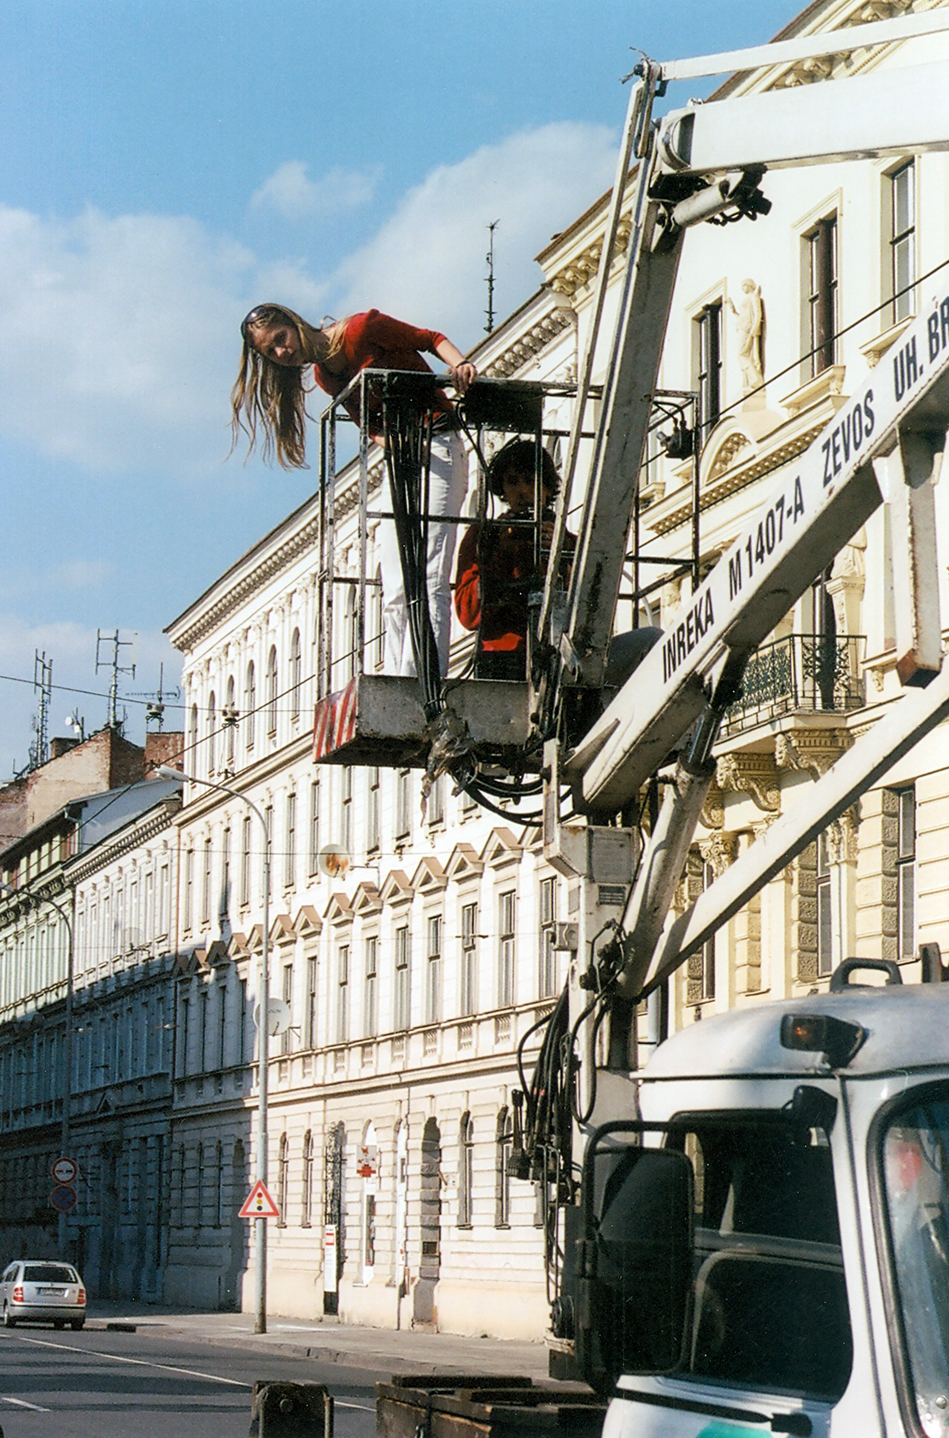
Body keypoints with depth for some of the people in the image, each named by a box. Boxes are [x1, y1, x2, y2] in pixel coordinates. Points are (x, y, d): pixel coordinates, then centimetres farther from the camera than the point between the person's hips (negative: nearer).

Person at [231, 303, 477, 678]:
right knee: (395, 593, -1)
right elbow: (369, 425, 12)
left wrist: (460, 364, -22)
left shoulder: (359, 329, -7)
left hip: (435, 448, -8)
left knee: (427, 580, -17)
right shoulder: (324, 376, 13)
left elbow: (430, 339, -2)